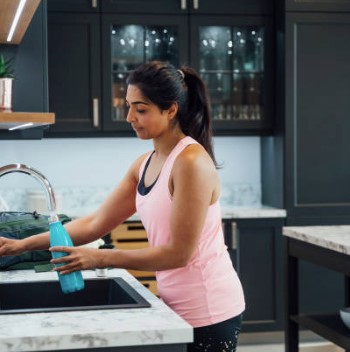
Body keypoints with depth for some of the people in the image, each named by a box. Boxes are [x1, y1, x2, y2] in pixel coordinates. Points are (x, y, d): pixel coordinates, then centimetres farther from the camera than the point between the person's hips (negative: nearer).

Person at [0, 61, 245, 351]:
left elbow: (179, 252, -20)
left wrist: (100, 258, -19)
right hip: (180, 306, 7)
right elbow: (97, 223, 9)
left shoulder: (191, 162, -19)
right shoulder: (144, 165, 6)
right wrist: (25, 244, 4)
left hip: (209, 311, -7)